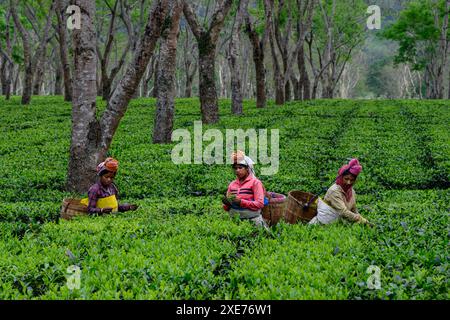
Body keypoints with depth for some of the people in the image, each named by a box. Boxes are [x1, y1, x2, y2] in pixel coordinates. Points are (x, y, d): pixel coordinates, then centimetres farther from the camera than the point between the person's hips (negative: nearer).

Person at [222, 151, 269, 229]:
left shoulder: (255, 182, -1)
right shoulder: (232, 184, 13)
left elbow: (260, 204, -11)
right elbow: (227, 208, 17)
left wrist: (241, 202, -20)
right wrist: (227, 204, -6)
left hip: (252, 220, -4)